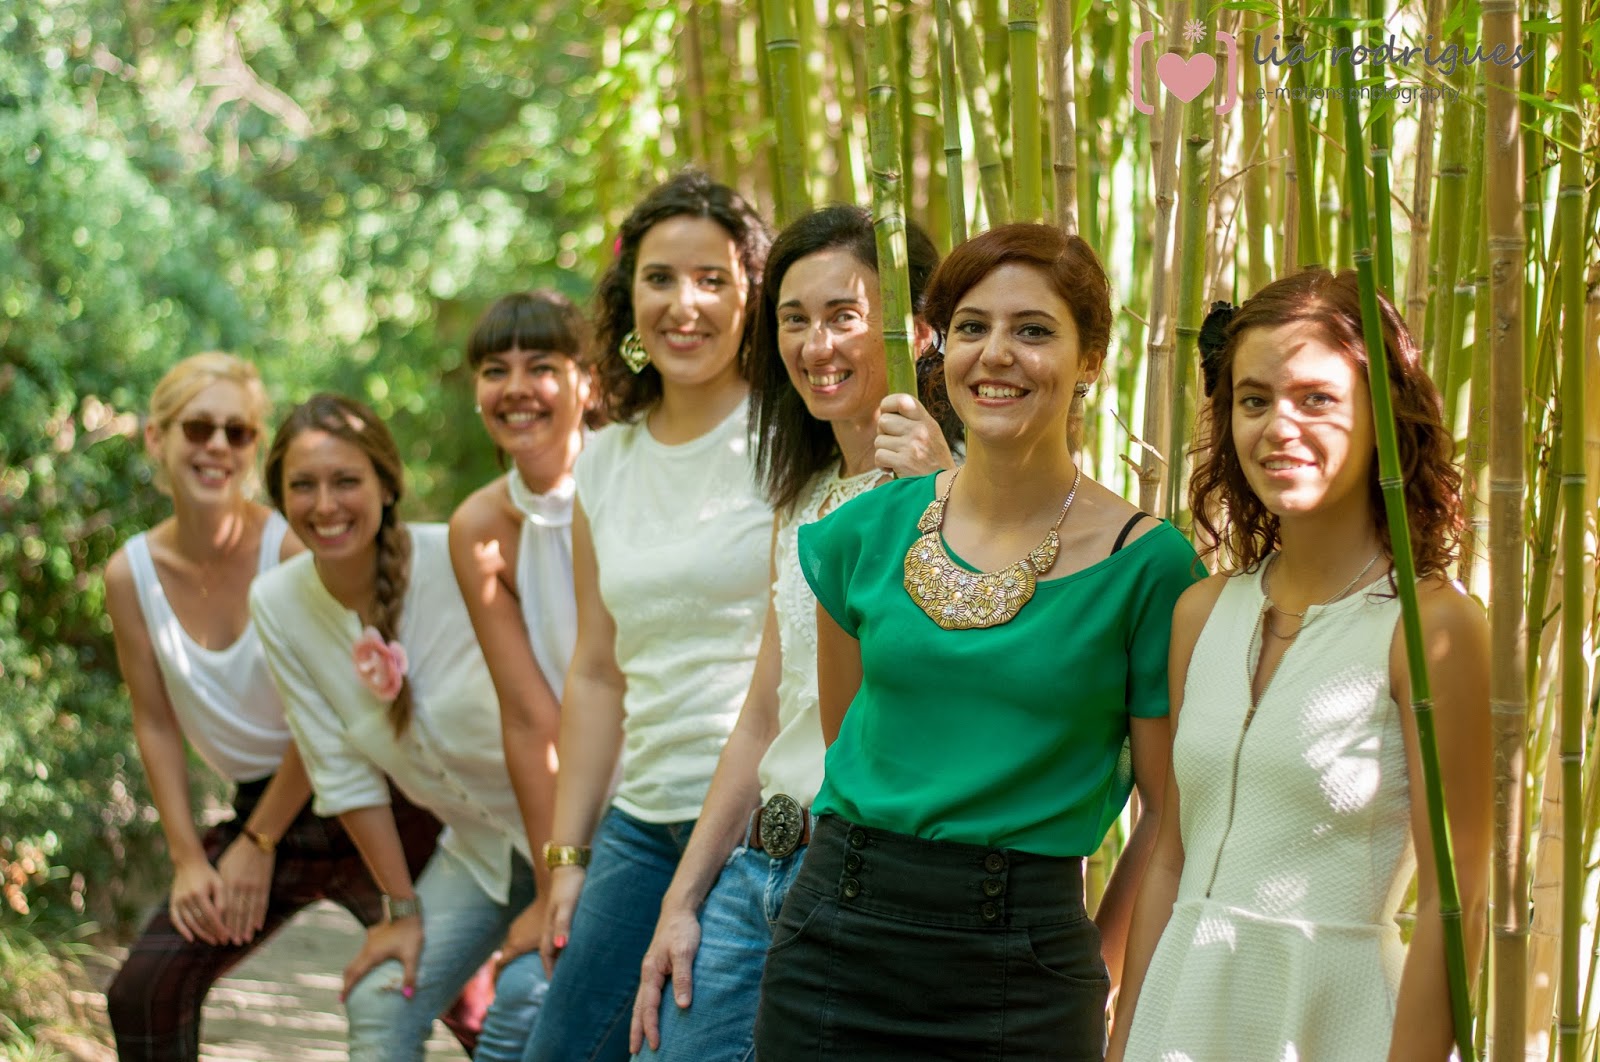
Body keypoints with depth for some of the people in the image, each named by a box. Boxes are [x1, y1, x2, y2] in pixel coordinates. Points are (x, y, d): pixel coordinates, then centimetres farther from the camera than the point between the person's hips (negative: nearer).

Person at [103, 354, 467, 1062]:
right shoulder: (133, 575, -3)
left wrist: (258, 844, -9)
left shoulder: (293, 548, -17)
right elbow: (156, 724, 3)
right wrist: (187, 857, -1)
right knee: (142, 994, -3)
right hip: (257, 811, 5)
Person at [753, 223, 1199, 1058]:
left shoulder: (1146, 563, -6)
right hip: (833, 950, 3)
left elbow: (1169, 808, 0)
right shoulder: (867, 533, 2)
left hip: (1023, 966, -2)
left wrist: (1094, 969, -1)